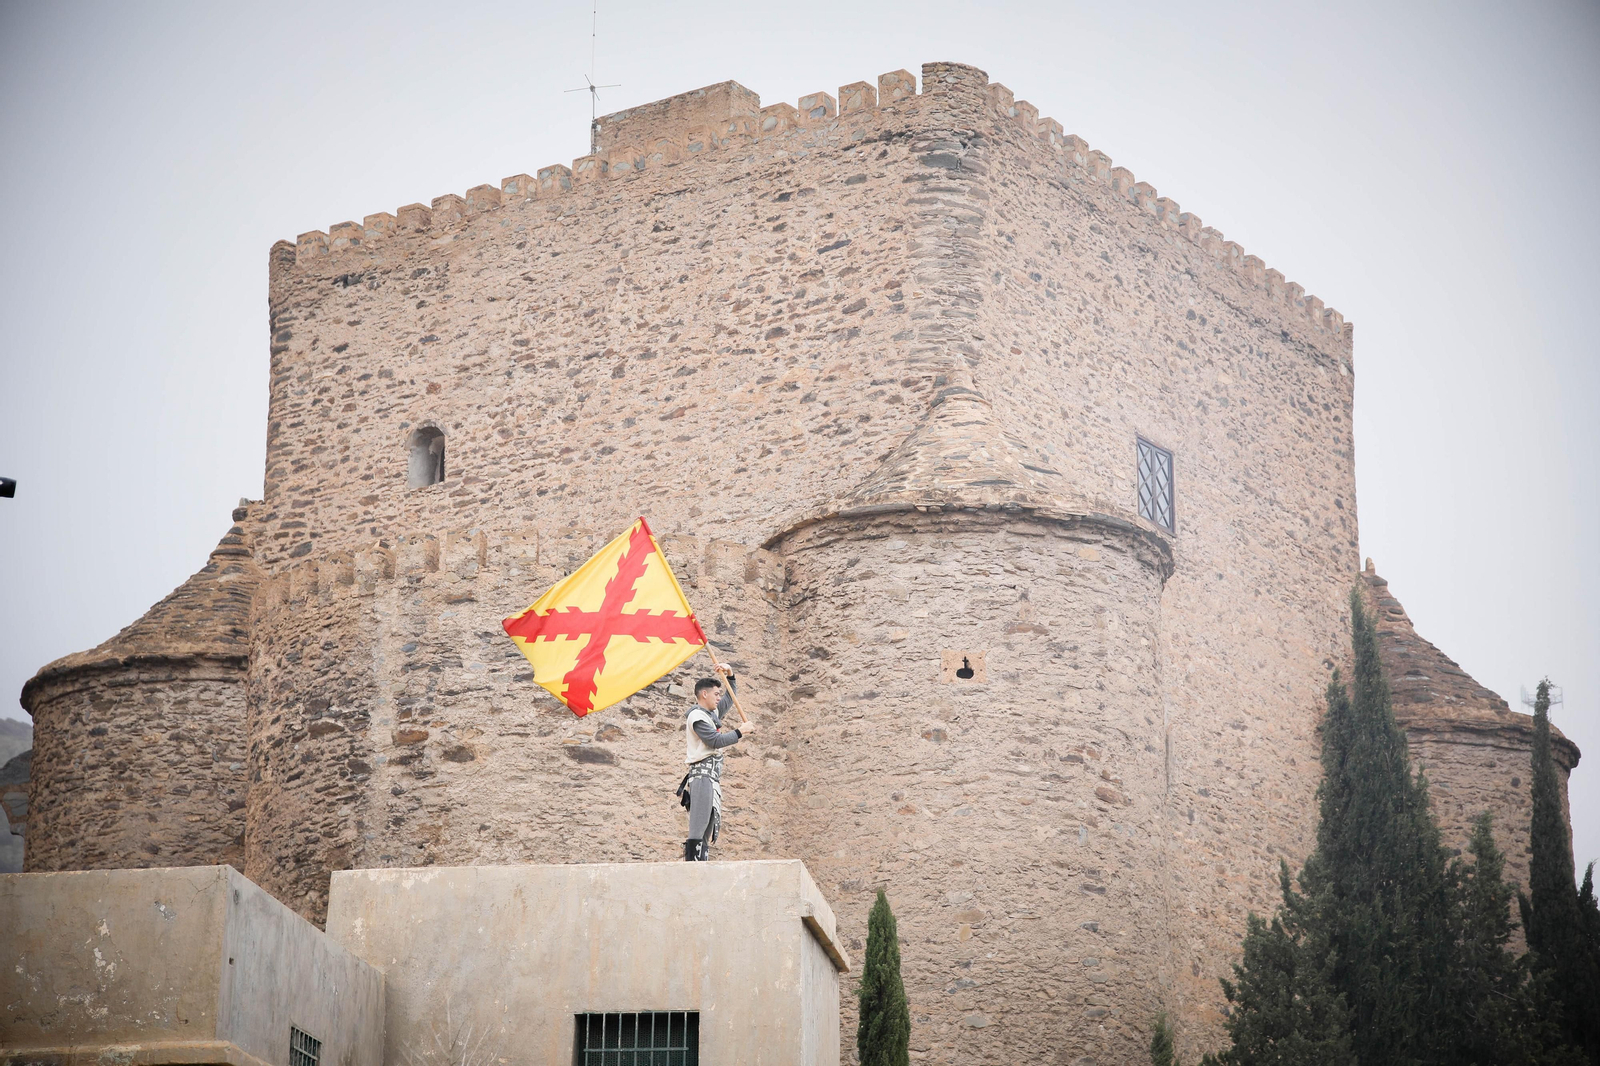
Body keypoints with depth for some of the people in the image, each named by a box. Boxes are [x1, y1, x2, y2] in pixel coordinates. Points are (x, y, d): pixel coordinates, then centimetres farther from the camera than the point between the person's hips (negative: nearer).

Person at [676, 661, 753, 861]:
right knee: (698, 829, -19)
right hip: (702, 774, -11)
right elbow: (716, 741, -15)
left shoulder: (712, 713, 21)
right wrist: (740, 732, -4)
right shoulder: (697, 716, -8)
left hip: (712, 777, 11)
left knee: (708, 832, 4)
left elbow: (729, 699, 36)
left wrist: (730, 675, 22)